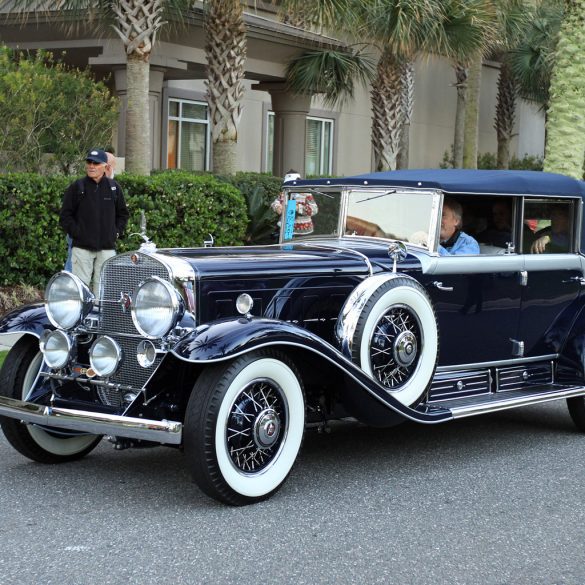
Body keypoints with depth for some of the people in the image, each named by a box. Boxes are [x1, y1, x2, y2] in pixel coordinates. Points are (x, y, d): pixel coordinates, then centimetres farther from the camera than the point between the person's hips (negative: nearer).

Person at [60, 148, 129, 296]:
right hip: (82, 247, -2)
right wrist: (76, 232, -6)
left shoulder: (114, 187, 8)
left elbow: (123, 214, 18)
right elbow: (65, 216, 3)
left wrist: (116, 232, 6)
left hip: (107, 247, 2)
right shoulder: (76, 187, 2)